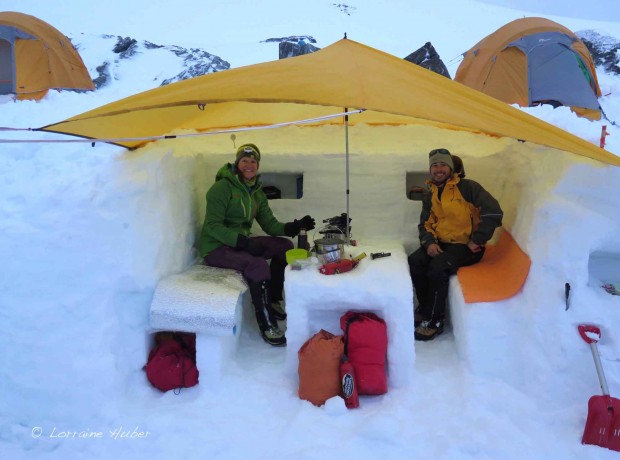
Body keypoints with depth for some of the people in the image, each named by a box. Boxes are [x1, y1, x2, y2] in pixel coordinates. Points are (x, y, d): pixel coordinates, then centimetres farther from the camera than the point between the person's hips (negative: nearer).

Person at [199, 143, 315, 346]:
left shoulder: (257, 193, 11)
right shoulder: (222, 187, -13)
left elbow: (270, 225, 5)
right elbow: (212, 226, -19)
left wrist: (294, 227, -14)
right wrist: (243, 242, -28)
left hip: (241, 242, 8)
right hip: (216, 248, -8)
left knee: (285, 246, -4)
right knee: (258, 265, -31)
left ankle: (272, 301, 8)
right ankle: (266, 326, -21)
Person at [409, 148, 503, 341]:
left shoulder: (467, 187, -10)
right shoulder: (430, 195, 12)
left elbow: (493, 212, -18)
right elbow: (424, 224, 15)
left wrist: (476, 240, -16)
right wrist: (429, 242, -6)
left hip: (465, 246, -6)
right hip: (441, 244, 6)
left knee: (438, 267, -30)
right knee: (414, 261, -20)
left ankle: (433, 322, -14)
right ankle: (425, 309, -2)